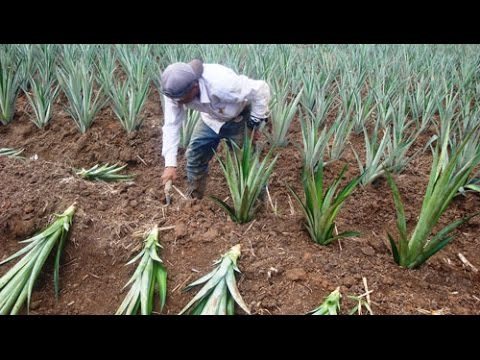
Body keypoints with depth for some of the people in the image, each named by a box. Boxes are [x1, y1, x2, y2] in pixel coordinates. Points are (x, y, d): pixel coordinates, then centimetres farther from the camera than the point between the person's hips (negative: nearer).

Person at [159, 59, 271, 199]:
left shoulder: (222, 84, -45)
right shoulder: (175, 90, -28)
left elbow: (260, 89, -33)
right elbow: (171, 125, -22)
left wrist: (254, 124, -24)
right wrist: (170, 164, -30)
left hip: (239, 118, -4)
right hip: (211, 119, 5)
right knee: (194, 155, 4)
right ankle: (193, 199, 24)